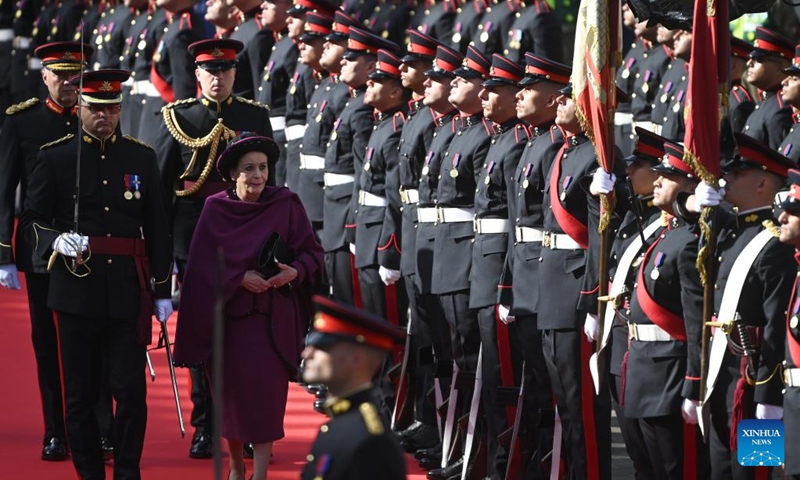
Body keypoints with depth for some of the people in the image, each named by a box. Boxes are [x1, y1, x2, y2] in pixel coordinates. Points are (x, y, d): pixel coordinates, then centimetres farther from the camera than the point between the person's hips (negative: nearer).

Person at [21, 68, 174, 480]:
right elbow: (32, 220, 3)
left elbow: (158, 229, 10)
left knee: (131, 389, -2)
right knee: (80, 392, 4)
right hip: (76, 288, -1)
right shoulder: (54, 157, 3)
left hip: (128, 292, 1)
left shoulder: (142, 158, 8)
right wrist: (57, 241, -19)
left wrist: (162, 291, 6)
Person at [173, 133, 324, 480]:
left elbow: (312, 253, 0)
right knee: (231, 389, 6)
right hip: (227, 315, 1)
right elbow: (204, 265, -2)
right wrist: (239, 278, -15)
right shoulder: (215, 210, 0)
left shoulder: (286, 205, -2)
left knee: (265, 389, -8)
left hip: (272, 318, -1)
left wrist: (294, 271, -19)